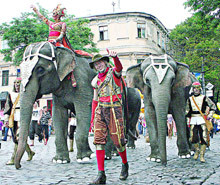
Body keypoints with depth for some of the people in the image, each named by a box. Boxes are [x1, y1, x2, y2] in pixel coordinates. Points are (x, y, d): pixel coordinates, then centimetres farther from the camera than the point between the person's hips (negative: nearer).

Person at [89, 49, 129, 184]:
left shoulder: (113, 72, 4)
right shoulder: (96, 80, 19)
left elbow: (119, 67, -22)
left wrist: (115, 57, -45)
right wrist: (93, 118, 19)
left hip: (114, 109, -5)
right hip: (100, 110, 5)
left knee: (118, 140, -3)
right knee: (99, 140, -6)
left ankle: (125, 164, 26)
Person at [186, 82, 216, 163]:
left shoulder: (204, 98, 4)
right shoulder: (190, 99, 11)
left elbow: (213, 106, 11)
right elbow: (187, 110, 19)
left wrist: (210, 115, 1)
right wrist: (186, 114, 2)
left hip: (202, 119, -2)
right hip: (193, 120, 2)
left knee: (203, 138, -7)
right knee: (193, 138, -2)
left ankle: (202, 155, 2)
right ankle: (197, 150, 26)